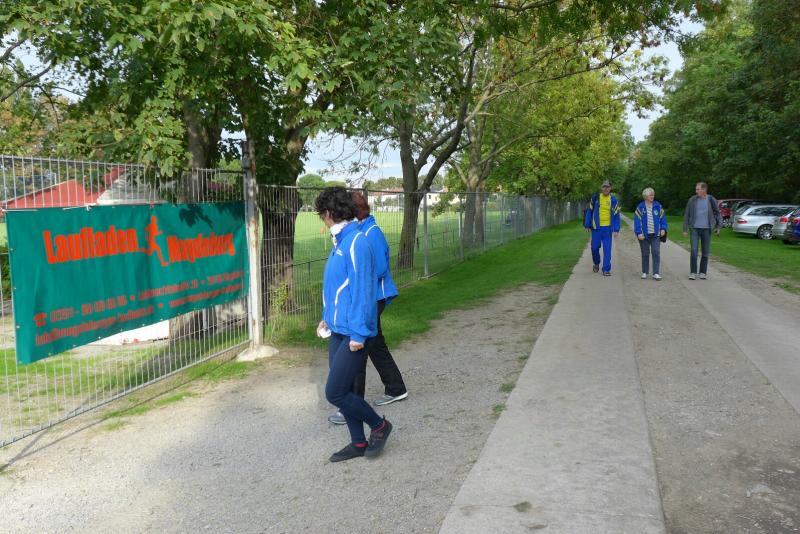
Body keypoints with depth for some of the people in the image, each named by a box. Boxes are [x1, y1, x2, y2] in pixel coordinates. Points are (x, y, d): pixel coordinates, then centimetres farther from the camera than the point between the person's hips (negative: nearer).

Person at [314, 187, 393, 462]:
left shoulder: (356, 242, -19)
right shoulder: (340, 241, 10)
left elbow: (362, 289, -22)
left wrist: (358, 333, -21)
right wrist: (327, 318, 21)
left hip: (352, 333, -9)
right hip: (337, 330, 9)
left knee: (335, 392, -4)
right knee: (343, 390, 14)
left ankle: (379, 425, 17)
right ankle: (358, 443, 29)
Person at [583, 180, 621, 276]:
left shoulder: (613, 200, 3)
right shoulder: (595, 198, 3)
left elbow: (616, 215, 5)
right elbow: (589, 211, 7)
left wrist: (616, 229, -2)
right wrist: (587, 225, 2)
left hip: (608, 228, -1)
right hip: (596, 227, 1)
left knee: (607, 249, -3)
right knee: (595, 247, 7)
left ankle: (606, 269, 1)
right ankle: (596, 263, 34)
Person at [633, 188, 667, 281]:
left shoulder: (658, 206, 4)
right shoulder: (640, 207, -2)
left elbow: (663, 218, 9)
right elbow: (637, 221, -4)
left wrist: (663, 228, -2)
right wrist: (639, 233, -11)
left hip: (655, 235, 1)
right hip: (644, 235, -1)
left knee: (656, 253, -7)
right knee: (645, 254, 9)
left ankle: (656, 273, -6)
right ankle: (644, 272, 20)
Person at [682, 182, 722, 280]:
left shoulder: (711, 200, 0)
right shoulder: (692, 200, 1)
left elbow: (717, 213, 8)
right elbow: (686, 215, 5)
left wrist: (718, 226, 1)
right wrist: (685, 229, 3)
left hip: (706, 229, 0)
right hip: (695, 228, 0)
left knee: (705, 252, 5)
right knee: (694, 250, -8)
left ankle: (703, 272, 15)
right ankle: (693, 272, 0)